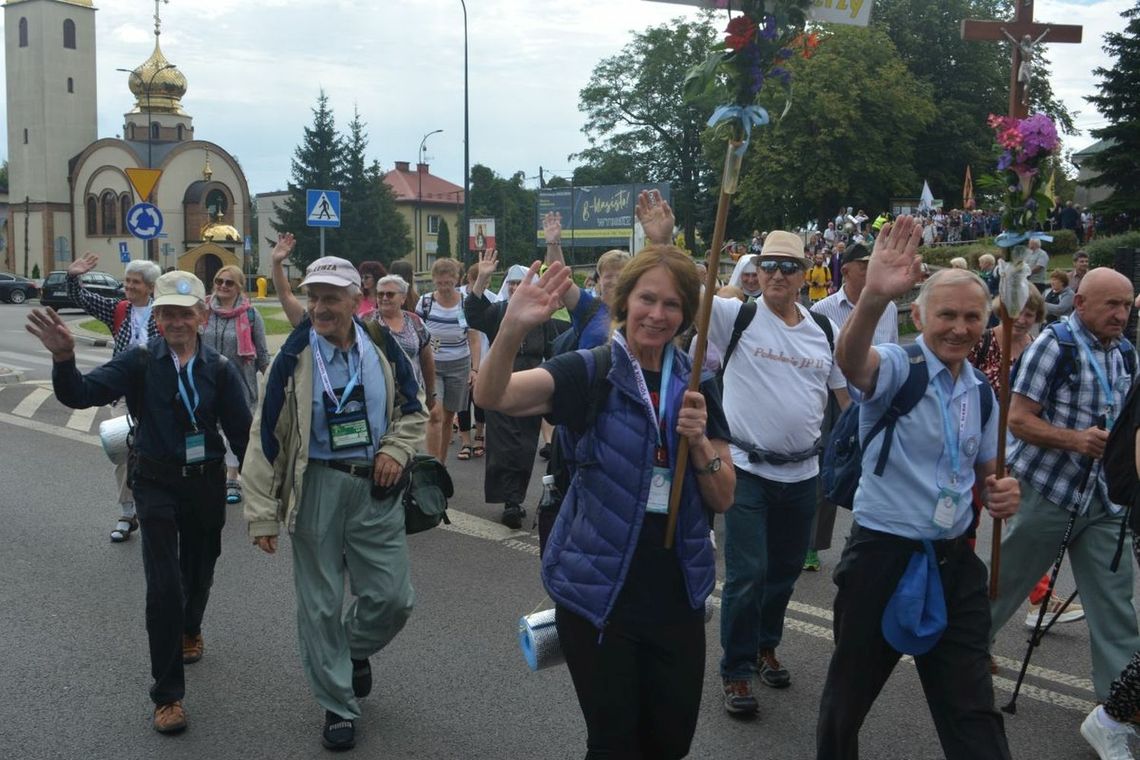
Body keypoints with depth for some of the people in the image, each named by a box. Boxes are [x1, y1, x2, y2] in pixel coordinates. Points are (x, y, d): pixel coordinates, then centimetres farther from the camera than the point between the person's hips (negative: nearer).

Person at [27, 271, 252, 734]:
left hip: (206, 483, 2)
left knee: (199, 574, 19)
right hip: (156, 486, -2)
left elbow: (241, 431, -1)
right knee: (163, 586, -8)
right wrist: (63, 357, -39)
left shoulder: (218, 367, -5)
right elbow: (81, 394, -20)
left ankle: (190, 629, 54)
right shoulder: (141, 361, -9)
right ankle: (168, 695, 4)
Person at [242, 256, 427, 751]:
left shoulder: (382, 347, -2)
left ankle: (356, 648, 39)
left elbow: (413, 409, 12)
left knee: (392, 598, 5)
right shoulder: (294, 357, -9)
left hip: (376, 487, 2)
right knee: (321, 606, 6)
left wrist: (396, 451, -7)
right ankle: (338, 706, 24)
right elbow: (267, 436, -7)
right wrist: (262, 514, -8)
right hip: (317, 488, -2)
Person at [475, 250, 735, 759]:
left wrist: (699, 440, -13)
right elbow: (490, 396, -25)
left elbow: (723, 499, 5)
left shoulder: (696, 387, 5)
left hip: (677, 593, 4)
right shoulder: (590, 372, -9)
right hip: (599, 592, -4)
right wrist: (512, 329, -43)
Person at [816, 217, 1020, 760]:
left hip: (955, 562, 5)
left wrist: (1001, 492, -4)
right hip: (883, 556, -5)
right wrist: (872, 298, -57)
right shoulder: (895, 367, -11)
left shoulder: (982, 392, 8)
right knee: (849, 697, 12)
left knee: (973, 713, 10)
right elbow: (851, 359, -36)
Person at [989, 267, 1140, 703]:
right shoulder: (1054, 345, -9)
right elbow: (1018, 419, -14)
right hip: (1046, 489, -5)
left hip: (1103, 499, 6)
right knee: (1008, 580, 9)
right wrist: (1075, 439, -25)